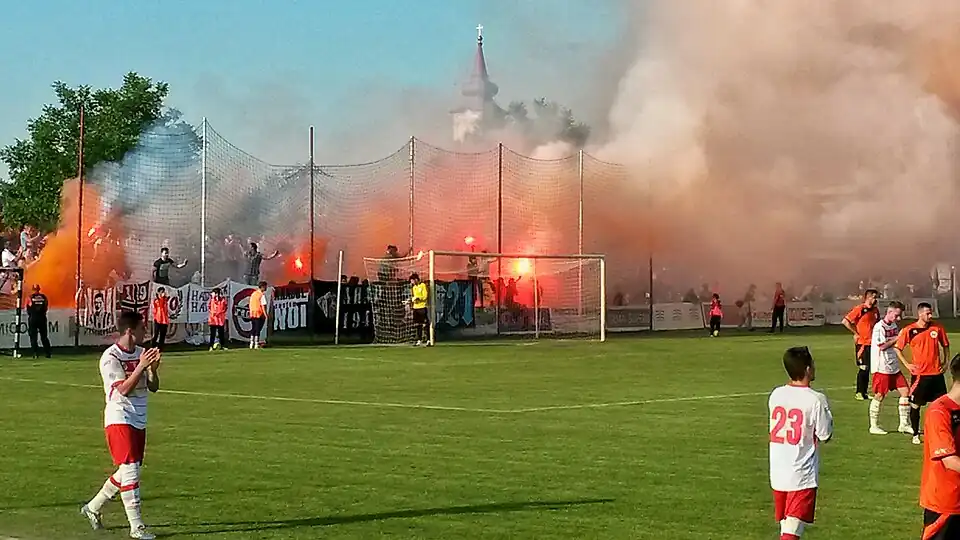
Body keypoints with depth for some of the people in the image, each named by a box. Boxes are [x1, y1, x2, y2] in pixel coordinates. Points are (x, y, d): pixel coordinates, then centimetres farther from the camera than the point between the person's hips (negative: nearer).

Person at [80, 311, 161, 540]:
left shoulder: (141, 353, 7)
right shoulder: (111, 357, -14)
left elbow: (153, 387, 5)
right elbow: (124, 389, -21)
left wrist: (153, 369, -14)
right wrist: (141, 366, -27)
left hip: (139, 421, 8)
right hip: (119, 420, -8)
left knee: (129, 472, 14)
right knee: (130, 469, -12)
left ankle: (93, 507, 31)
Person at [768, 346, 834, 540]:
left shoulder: (776, 395, 2)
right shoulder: (815, 400, -14)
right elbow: (825, 435, -7)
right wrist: (827, 415, 9)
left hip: (778, 472, 6)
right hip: (802, 476, -6)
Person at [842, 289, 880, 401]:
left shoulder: (875, 310, 11)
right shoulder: (859, 309, -10)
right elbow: (845, 321, -13)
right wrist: (855, 333, -13)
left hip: (872, 343, 7)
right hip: (862, 344, -7)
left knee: (868, 368, 9)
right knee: (863, 368, -5)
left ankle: (864, 392, 16)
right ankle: (859, 393, 4)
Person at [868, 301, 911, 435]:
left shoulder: (894, 326, 12)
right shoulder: (879, 327, -14)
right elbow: (881, 346, -20)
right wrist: (896, 339, -13)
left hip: (894, 367, 8)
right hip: (882, 367, -8)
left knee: (905, 391, 3)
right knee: (879, 396, 0)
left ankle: (904, 424, 11)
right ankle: (874, 426, 11)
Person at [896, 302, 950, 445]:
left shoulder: (937, 327, 1)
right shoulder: (909, 330, -7)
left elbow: (945, 345, 15)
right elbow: (897, 348, 2)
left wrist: (945, 362, 6)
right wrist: (907, 364, -4)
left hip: (936, 373, 2)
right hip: (919, 374, -2)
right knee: (915, 405, 3)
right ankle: (916, 435, 16)